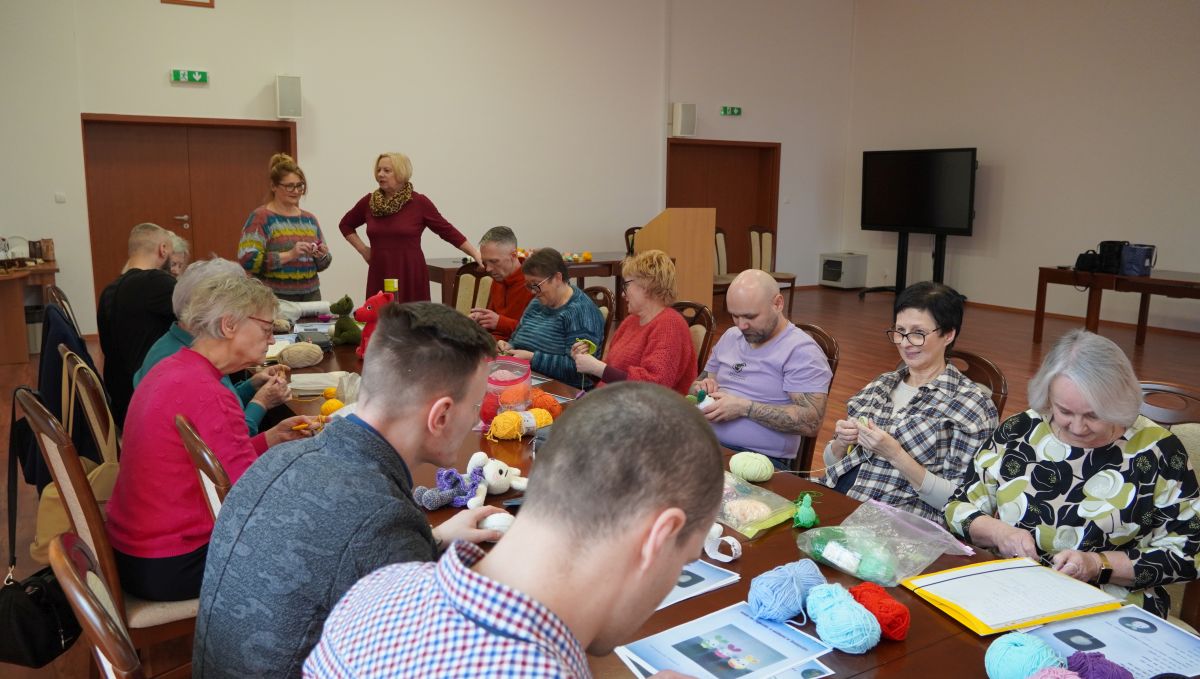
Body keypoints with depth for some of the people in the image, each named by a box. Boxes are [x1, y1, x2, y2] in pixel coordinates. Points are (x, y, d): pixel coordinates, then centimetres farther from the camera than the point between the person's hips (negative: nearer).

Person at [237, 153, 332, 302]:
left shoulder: (309, 218, 11)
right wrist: (289, 255, -22)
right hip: (274, 299, -5)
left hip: (310, 296, 5)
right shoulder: (260, 217, -5)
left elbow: (321, 265, 16)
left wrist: (322, 256, -6)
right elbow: (248, 260, -16)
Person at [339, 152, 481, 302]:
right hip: (380, 277, 3)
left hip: (411, 276, -3)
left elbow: (447, 231, -1)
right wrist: (363, 249, 12)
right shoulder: (369, 202, 7)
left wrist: (476, 255, -5)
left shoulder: (419, 202, -4)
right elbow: (346, 224, 24)